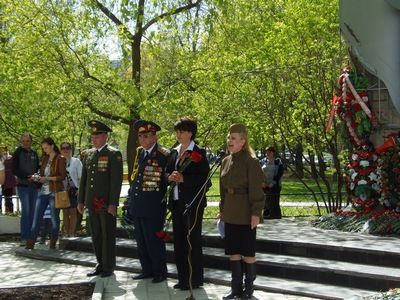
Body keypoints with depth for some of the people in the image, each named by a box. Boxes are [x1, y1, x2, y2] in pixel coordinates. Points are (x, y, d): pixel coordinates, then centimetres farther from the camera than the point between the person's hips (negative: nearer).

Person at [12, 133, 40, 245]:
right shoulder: (18, 153, -1)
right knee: (26, 211, -11)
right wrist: (27, 177, -14)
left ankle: (31, 237, 9)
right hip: (22, 186, -4)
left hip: (33, 186, 5)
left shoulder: (34, 153, 13)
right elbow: (14, 170, -5)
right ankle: (24, 238, -9)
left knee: (32, 212, 4)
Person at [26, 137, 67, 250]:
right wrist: (39, 178, 2)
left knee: (54, 218, 3)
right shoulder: (45, 158, 13)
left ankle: (52, 244, 13)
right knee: (37, 218, 2)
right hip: (43, 191, 6)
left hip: (54, 192, -6)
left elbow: (63, 176, -10)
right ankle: (30, 245, 3)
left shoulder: (60, 159, -5)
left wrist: (48, 178, -16)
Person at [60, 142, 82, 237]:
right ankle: (66, 233, 14)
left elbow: (81, 177, -1)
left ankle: (71, 233, 2)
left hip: (73, 190, -3)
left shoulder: (76, 161, 1)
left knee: (73, 211, -2)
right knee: (65, 212, 7)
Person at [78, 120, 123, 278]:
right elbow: (84, 179, 16)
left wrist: (113, 203, -16)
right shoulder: (88, 154, 12)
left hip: (107, 204, -6)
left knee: (108, 236, 2)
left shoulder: (113, 154, -7)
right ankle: (100, 264, 23)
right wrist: (80, 200, 12)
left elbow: (116, 180, -12)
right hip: (92, 203, 6)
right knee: (96, 235, 12)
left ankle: (108, 267, 12)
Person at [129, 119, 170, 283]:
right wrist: (131, 199, 13)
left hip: (153, 207, -7)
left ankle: (160, 272, 13)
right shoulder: (140, 152, 12)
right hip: (137, 205, 7)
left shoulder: (164, 155, -10)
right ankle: (147, 270, 25)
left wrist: (165, 200, -13)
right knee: (141, 240, 13)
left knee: (154, 240, 0)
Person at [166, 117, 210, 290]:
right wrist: (170, 177, -5)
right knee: (179, 239, 10)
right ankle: (183, 278, 20)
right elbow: (167, 172, 17)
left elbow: (204, 178, -12)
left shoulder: (199, 153, -7)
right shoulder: (174, 152, 14)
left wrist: (184, 179, -20)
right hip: (176, 201, 7)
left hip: (193, 201, -7)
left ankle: (194, 279, 6)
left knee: (192, 239, -4)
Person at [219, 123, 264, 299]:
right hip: (230, 214, 7)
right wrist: (222, 210, 15)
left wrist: (256, 213, -17)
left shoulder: (251, 161, -12)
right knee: (233, 250, 10)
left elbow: (256, 190, -14)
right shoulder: (225, 161, 9)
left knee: (248, 251, 4)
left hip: (246, 213, -7)